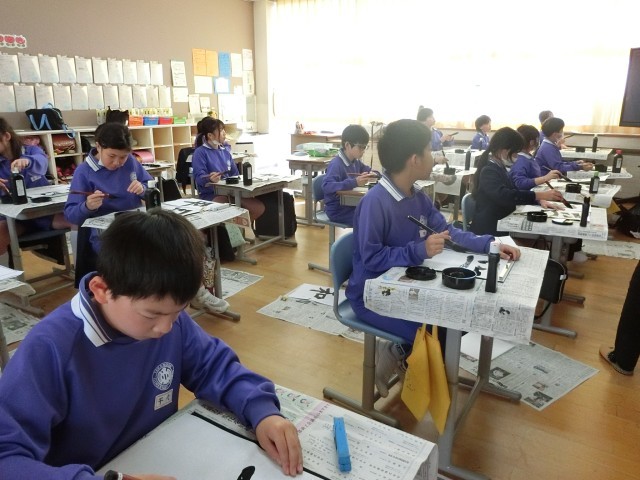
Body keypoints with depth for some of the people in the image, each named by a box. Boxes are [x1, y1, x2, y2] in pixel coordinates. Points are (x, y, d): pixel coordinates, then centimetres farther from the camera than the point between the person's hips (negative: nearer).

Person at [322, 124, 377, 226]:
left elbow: (367, 170, 25)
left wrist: (372, 174, -1)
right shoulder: (336, 164, -21)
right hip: (337, 210, -9)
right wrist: (354, 182, -41)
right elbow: (326, 186, -36)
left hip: (350, 205, 9)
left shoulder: (356, 161, 6)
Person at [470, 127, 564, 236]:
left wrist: (539, 200, -2)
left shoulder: (500, 168, 13)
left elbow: (514, 191, 14)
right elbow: (504, 196, -32)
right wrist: (540, 195, -34)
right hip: (489, 230, -9)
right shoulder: (489, 171, -17)